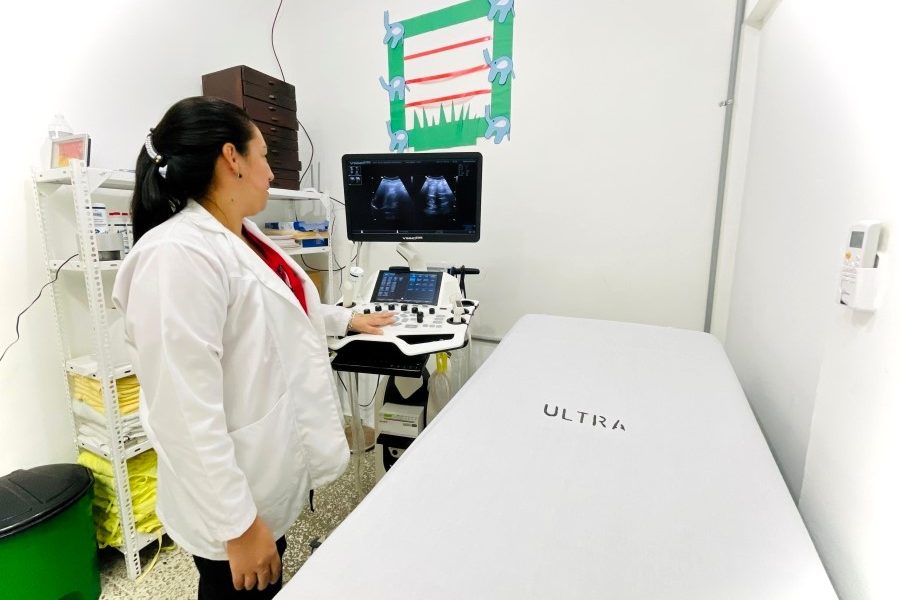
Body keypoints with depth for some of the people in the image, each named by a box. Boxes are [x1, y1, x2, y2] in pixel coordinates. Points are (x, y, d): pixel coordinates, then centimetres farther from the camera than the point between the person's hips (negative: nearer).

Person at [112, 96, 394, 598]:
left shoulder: (245, 236, 4)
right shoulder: (178, 254, -26)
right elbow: (186, 412, -28)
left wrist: (348, 319, 29)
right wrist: (237, 524, -21)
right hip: (240, 494, -8)